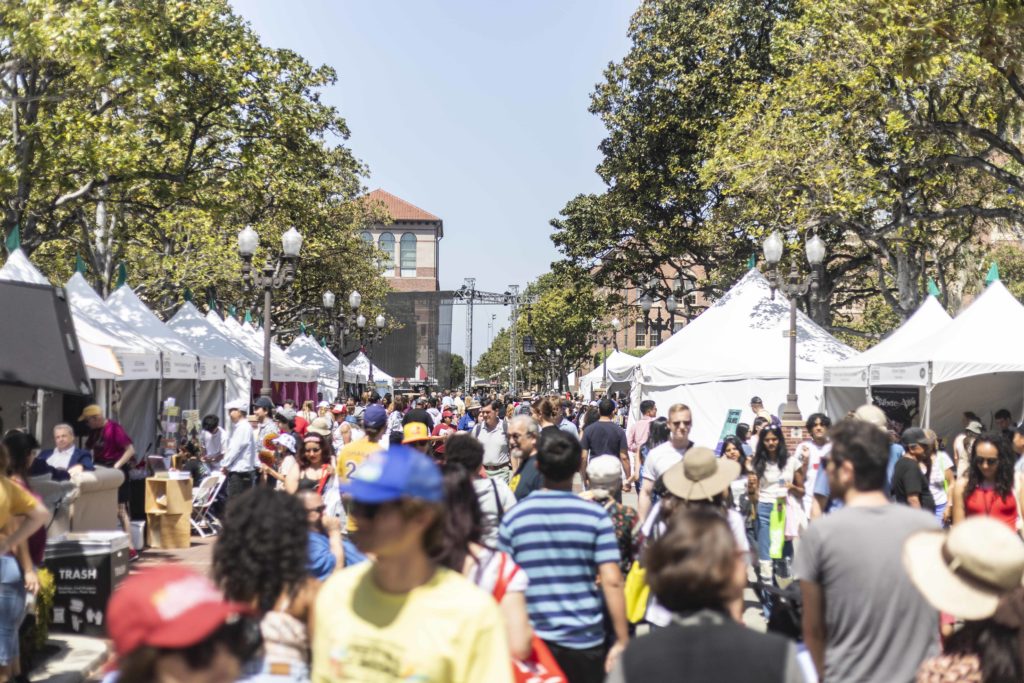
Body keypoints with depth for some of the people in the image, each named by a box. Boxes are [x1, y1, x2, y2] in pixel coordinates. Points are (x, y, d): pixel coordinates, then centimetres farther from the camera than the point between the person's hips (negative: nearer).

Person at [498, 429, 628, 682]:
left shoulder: (514, 517, -4)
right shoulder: (595, 516, -8)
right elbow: (611, 581, -13)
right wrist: (622, 640, -8)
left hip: (532, 642, 1)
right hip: (584, 642, -1)